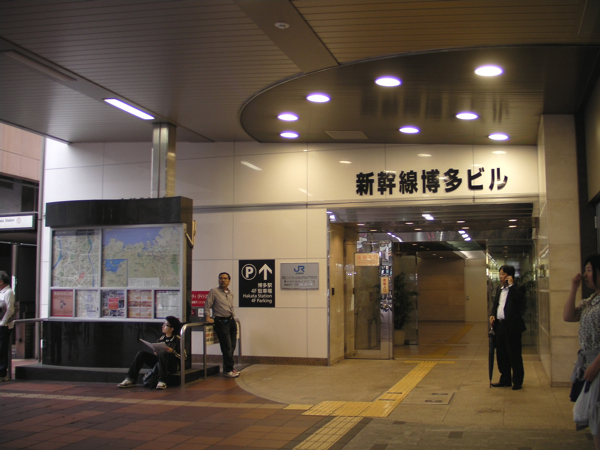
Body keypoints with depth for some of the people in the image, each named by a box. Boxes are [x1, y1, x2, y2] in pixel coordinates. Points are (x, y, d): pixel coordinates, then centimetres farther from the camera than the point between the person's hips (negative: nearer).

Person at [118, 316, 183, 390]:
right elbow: (156, 350, 18)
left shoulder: (178, 340, -8)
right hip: (158, 361, 6)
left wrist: (172, 351, -22)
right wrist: (155, 352, -5)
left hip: (172, 366, -6)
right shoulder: (161, 337, 9)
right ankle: (131, 379, -14)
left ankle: (162, 381, -36)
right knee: (141, 354, -10)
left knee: (162, 354, -36)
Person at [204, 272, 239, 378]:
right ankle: (228, 370, 1)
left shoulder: (231, 294, 18)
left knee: (232, 347, 7)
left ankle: (228, 368, 19)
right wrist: (208, 318, -15)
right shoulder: (214, 292, 0)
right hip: (221, 322, -6)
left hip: (231, 321, 7)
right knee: (227, 347, -8)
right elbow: (207, 306, -4)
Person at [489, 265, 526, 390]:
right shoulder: (499, 289, 14)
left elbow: (519, 299, -30)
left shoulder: (515, 289, -9)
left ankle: (517, 381, 10)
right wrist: (492, 315, 5)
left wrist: (511, 284, -23)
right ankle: (505, 380, 25)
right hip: (500, 325, 8)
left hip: (512, 326, -8)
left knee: (514, 355, 0)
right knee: (501, 354, 14)